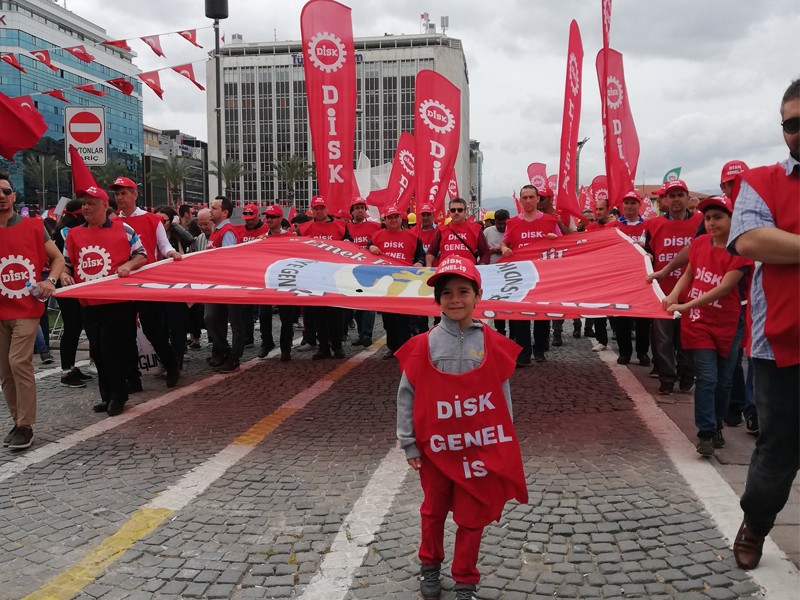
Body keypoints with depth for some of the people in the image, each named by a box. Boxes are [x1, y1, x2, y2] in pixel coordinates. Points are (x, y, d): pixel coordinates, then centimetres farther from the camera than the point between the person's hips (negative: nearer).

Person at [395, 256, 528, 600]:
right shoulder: (423, 346, -9)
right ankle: (430, 566, 44)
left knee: (472, 518, 12)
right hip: (436, 448, 0)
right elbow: (407, 396, -4)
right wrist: (409, 445, -3)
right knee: (434, 512, 20)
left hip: (481, 448, 0)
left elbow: (502, 395, 0)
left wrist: (502, 443, 3)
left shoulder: (493, 344, -7)